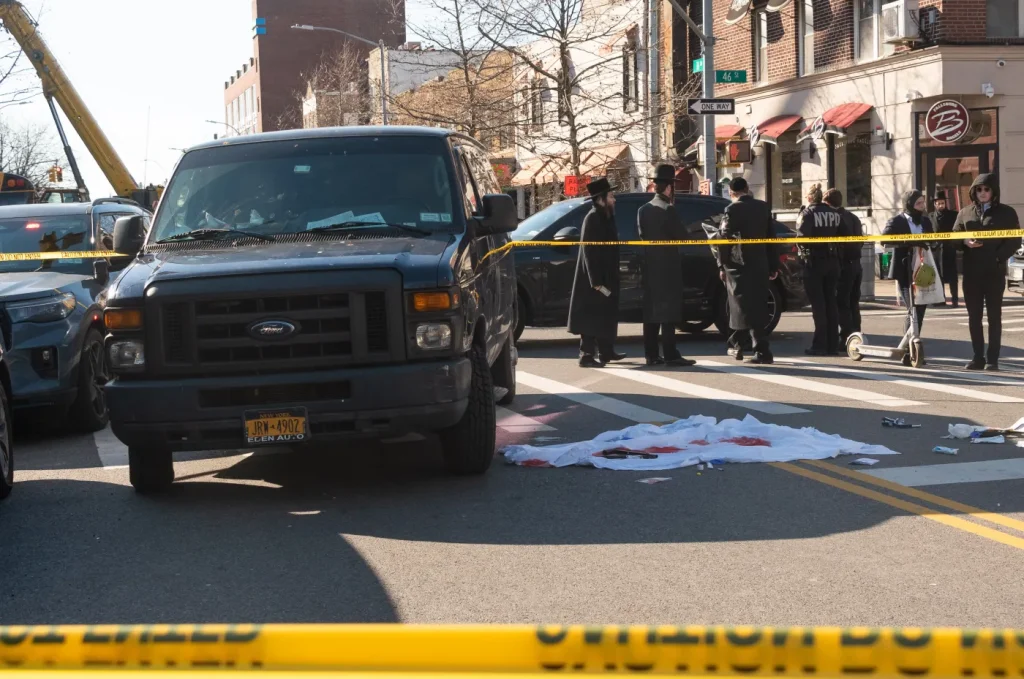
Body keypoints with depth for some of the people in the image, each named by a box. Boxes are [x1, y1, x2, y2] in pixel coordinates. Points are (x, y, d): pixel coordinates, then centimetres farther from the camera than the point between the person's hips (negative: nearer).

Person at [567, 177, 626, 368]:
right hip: (596, 279, -10)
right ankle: (587, 355, -5)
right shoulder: (593, 219, -17)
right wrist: (596, 281, -24)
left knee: (605, 316, 16)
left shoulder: (605, 217, 13)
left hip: (605, 278, 10)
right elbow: (590, 252, -21)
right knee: (592, 317, -7)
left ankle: (605, 352, 26)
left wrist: (609, 279, 18)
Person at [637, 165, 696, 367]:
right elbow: (680, 236, -9)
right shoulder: (668, 209, -13)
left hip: (649, 264, 7)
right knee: (668, 310, -7)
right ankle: (670, 355, -9)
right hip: (668, 265, -7)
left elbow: (642, 235, 11)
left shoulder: (643, 210, 9)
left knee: (651, 309, 8)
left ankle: (652, 355, 9)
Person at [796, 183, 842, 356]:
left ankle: (820, 345, -3)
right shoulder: (834, 214, 7)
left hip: (814, 262, -5)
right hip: (832, 262, 5)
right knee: (831, 302, 11)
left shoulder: (807, 213, -10)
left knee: (818, 304, -2)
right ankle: (833, 345, 13)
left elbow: (803, 235, -19)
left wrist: (803, 251, -3)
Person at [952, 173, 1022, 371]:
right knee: (974, 316, 6)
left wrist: (999, 258, -15)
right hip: (971, 272, 3)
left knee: (994, 315, 0)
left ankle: (992, 359, 3)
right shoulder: (965, 213, 11)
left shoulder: (1006, 213, 2)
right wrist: (965, 242, -10)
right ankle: (978, 357, 13)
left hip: (995, 271, -3)